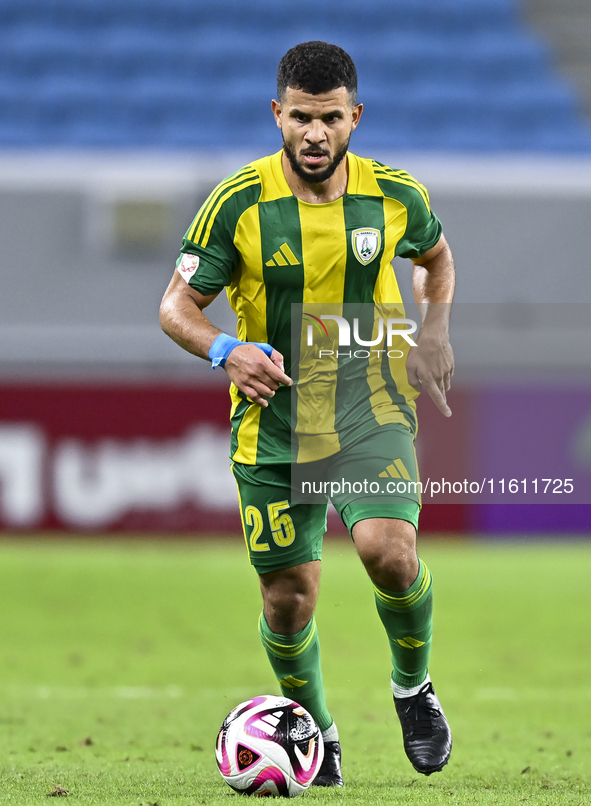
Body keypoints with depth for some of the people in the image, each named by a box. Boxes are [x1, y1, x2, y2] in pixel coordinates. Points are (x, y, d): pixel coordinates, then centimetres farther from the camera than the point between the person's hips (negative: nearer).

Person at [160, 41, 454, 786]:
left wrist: (433, 332, 2)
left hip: (371, 409, 0)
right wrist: (226, 351, -25)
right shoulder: (239, 203, -11)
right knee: (288, 599, 4)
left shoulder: (395, 196, -5)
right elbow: (176, 305, -5)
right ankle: (316, 733, 32)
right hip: (273, 420, 1)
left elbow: (435, 257, 18)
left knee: (386, 548, -25)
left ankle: (413, 686, 4)